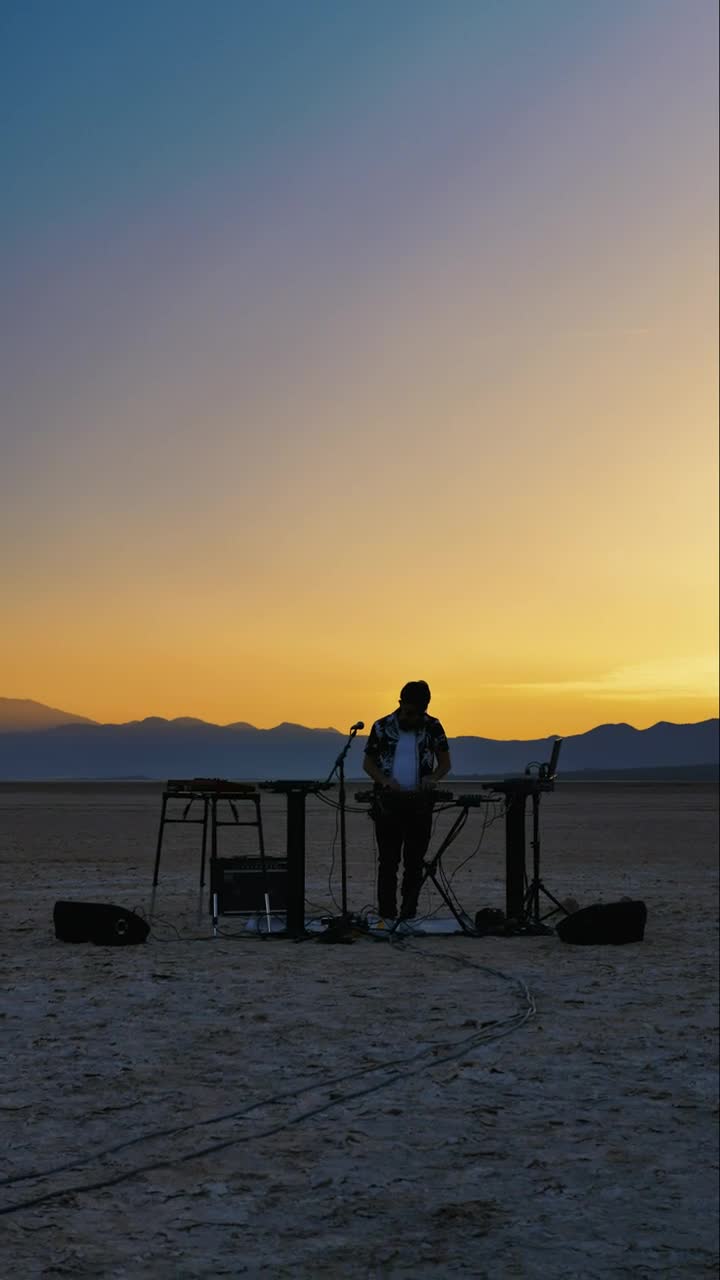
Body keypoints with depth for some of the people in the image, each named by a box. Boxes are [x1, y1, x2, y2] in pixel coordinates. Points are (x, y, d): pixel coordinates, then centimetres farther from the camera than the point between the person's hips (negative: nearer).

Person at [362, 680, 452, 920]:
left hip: (420, 804, 1)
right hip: (388, 804, -1)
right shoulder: (382, 727, -1)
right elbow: (368, 763, 5)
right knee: (388, 862, -2)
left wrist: (433, 777, -13)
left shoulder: (433, 727, 2)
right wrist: (385, 780, -14)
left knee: (414, 863, 5)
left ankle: (409, 915, 11)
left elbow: (445, 762, 8)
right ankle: (387, 916, 0)